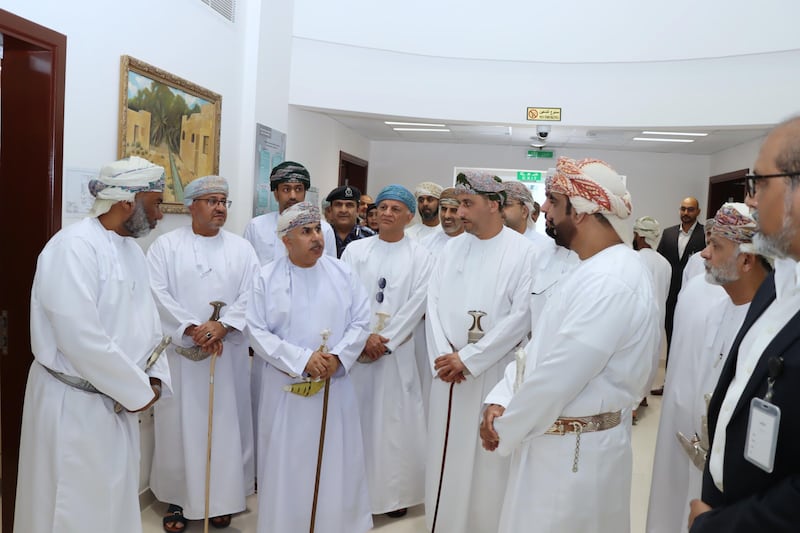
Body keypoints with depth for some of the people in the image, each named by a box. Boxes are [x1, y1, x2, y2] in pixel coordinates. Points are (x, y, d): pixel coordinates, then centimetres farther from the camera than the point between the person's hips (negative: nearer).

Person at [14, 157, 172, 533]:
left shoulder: (132, 248, 7)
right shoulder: (73, 248, -20)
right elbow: (81, 340, -26)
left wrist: (155, 377, -3)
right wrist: (140, 390, -16)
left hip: (118, 401, 8)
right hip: (74, 405, -8)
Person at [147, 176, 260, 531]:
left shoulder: (241, 249, 6)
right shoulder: (166, 245, 1)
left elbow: (251, 296, -2)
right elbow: (157, 293, -9)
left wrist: (222, 327, -17)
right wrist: (192, 328, -18)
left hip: (227, 353, 2)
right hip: (179, 351, -1)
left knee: (225, 425, 7)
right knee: (179, 426, 6)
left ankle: (222, 499, 21)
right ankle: (178, 499, 22)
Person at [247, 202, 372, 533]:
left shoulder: (343, 273, 1)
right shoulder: (267, 278, -3)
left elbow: (361, 321, 1)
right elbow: (257, 331, -8)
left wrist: (338, 357, -15)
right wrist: (302, 360, -17)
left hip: (335, 384, 2)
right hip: (286, 387, -1)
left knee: (338, 464, 11)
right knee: (287, 465, 9)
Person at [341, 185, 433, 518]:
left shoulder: (420, 256, 2)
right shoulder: (355, 250, 5)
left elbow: (417, 303, -5)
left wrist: (385, 340, -12)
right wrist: (364, 336, -12)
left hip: (397, 350, -1)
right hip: (356, 346, 1)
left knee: (394, 419, 3)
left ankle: (394, 491, 17)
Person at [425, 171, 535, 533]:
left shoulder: (524, 251, -7)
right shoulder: (452, 247, 7)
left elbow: (521, 316, -14)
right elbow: (434, 302, 3)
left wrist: (468, 358, -15)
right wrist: (443, 354, -11)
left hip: (494, 372, -4)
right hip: (448, 369, 4)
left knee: (488, 457, 6)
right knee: (446, 455, 12)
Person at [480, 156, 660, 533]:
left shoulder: (609, 280, -24)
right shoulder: (592, 270, 10)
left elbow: (556, 379, -25)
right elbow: (539, 346, 9)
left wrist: (503, 430, -12)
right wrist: (500, 400, -3)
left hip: (574, 451, -9)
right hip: (556, 443, 9)